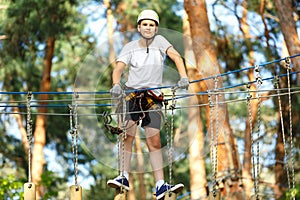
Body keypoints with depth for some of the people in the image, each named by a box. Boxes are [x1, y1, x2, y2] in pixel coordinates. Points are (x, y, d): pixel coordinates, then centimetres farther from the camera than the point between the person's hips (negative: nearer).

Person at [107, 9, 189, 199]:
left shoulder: (159, 41, 2)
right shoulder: (130, 47, 3)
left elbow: (176, 57, -10)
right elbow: (118, 68, -8)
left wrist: (184, 77, -28)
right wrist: (116, 85, -29)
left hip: (154, 98, 0)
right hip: (132, 94, 1)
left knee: (154, 141, -6)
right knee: (128, 135, -13)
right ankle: (124, 177, -7)